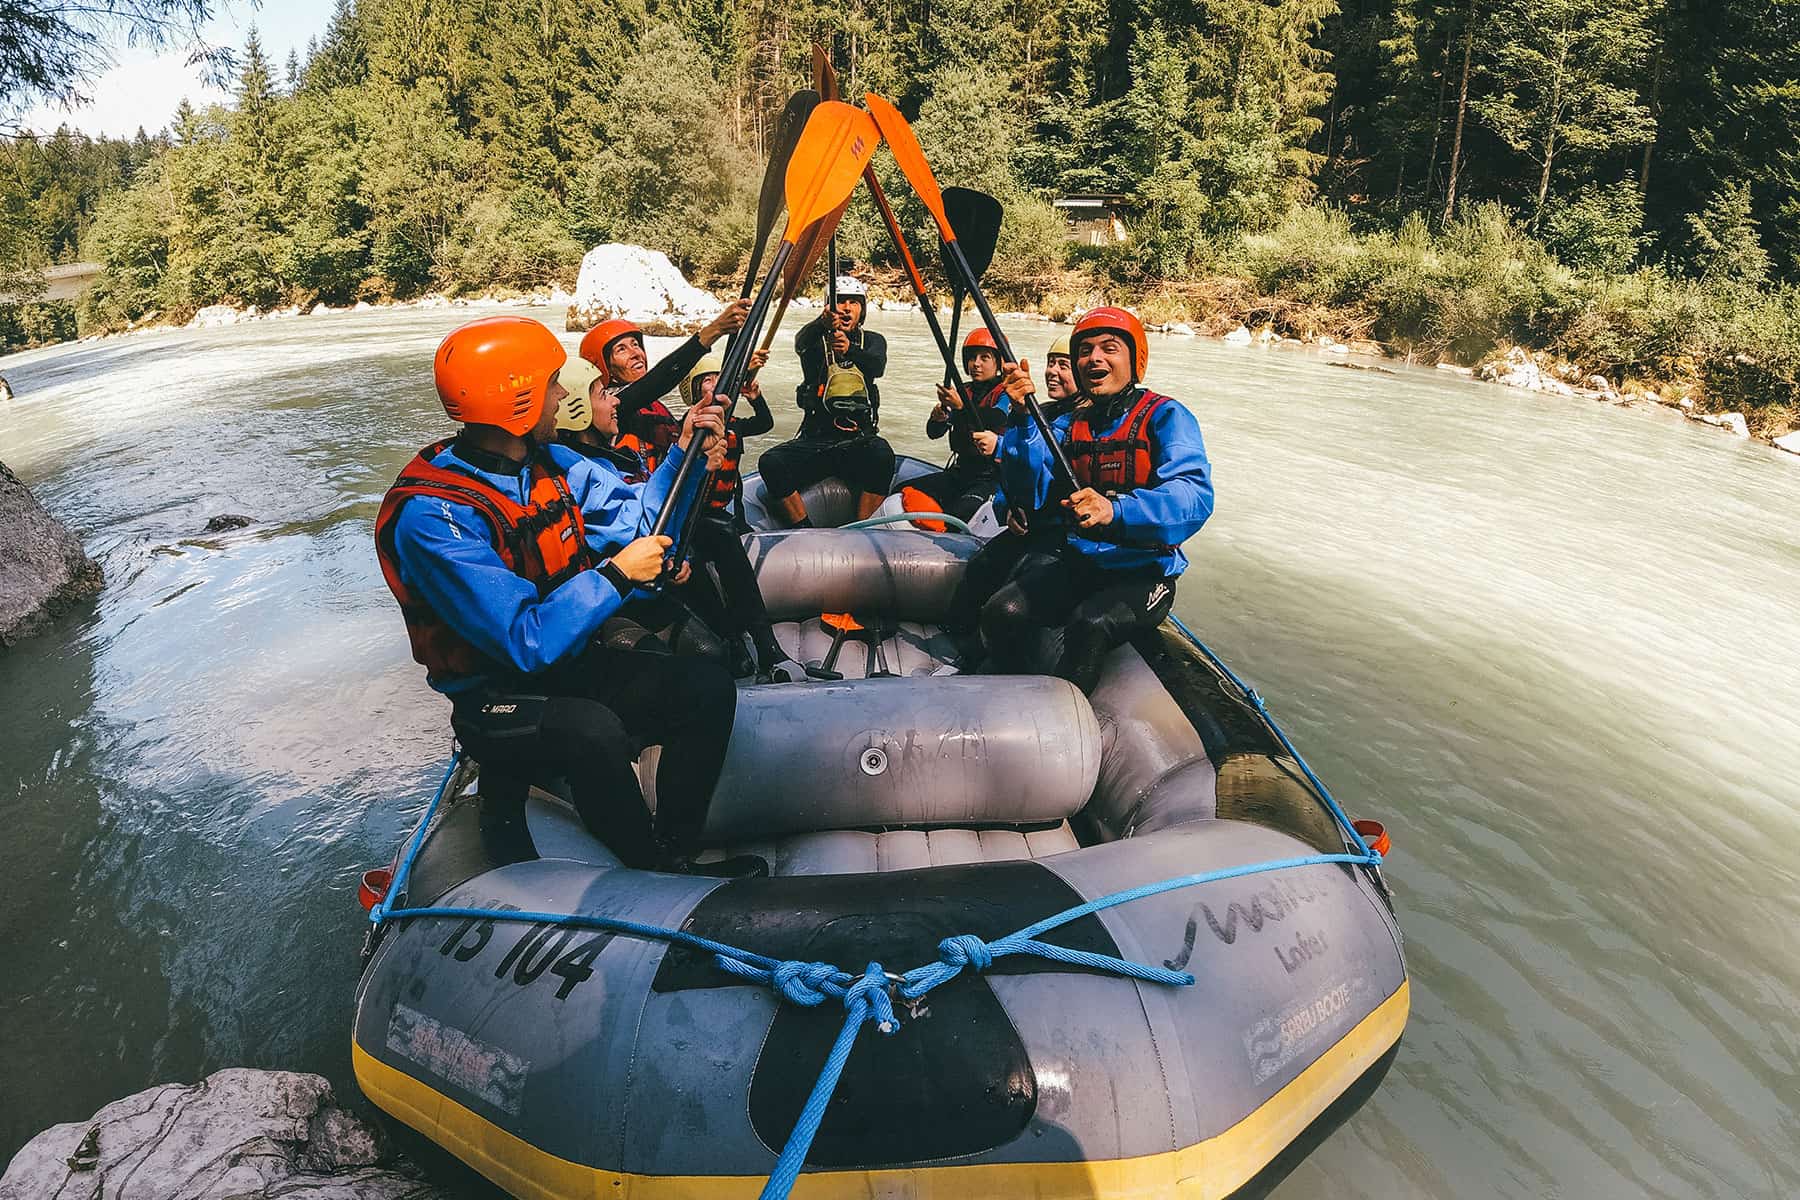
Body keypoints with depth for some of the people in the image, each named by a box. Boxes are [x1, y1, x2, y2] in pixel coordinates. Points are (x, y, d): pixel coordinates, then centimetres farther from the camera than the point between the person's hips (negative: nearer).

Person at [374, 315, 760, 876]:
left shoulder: (551, 464, 0)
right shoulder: (429, 517, -24)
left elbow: (638, 520, 10)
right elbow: (527, 643, -28)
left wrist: (682, 452, -3)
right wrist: (617, 575, -23)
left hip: (571, 665, 7)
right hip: (497, 700, -7)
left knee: (708, 689, -12)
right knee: (596, 731, -37)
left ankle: (676, 854, 0)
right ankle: (653, 874, -11)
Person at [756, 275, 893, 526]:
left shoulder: (873, 341, 15)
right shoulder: (818, 340, 12)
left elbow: (877, 366, -11)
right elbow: (801, 343, -15)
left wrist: (851, 350, -34)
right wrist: (822, 323, -38)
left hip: (859, 440, 0)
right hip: (815, 438, 1)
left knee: (881, 455, -35)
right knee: (770, 462, -27)